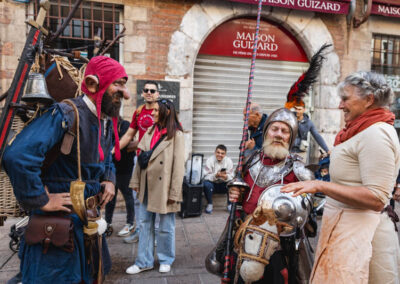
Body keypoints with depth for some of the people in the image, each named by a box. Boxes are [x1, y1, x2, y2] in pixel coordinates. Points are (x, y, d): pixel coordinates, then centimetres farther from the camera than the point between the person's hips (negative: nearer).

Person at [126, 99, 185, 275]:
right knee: (144, 224, 13)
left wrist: (174, 193, -13)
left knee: (166, 227, 9)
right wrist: (136, 182, 6)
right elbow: (140, 157, 9)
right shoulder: (150, 132, 8)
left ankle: (166, 260, 30)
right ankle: (144, 261, 27)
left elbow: (179, 166, -12)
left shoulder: (176, 135, -10)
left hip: (163, 187, -6)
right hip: (147, 186, 6)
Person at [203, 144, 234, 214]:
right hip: (213, 184, -1)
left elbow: (231, 177, -11)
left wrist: (226, 177, -35)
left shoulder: (228, 161, -8)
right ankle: (209, 204, -9)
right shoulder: (210, 160, -13)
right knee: (206, 184, -32)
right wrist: (216, 175, -37)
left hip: (223, 185, 1)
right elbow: (206, 176, -18)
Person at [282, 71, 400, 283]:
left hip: (358, 233, -10)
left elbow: (377, 199, -22)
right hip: (345, 226, 10)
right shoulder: (367, 131, 15)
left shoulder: (376, 134, -15)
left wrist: (320, 185, -25)